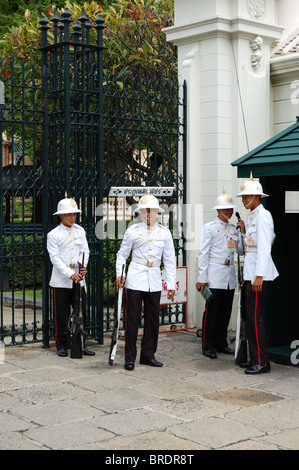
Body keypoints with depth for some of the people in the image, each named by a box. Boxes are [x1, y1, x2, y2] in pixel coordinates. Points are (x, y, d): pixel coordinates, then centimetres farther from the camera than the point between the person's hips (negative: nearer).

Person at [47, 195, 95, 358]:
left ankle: (80, 345, 16)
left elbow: (85, 251, 8)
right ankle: (61, 346, 15)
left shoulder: (80, 231, 9)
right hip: (61, 281, -4)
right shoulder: (53, 234, -5)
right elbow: (55, 258, -10)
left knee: (81, 313, 5)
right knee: (61, 315, 2)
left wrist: (83, 266, -13)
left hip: (79, 280, 4)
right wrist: (70, 274, -20)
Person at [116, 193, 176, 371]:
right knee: (133, 318, -3)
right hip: (136, 279, -3)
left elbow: (170, 260, 9)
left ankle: (148, 355, 18)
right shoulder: (133, 230, 2)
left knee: (153, 319, 6)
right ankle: (130, 357, 5)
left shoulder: (164, 232, 7)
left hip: (155, 281, 3)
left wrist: (171, 284, 5)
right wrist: (119, 274, -6)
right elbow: (122, 254, 8)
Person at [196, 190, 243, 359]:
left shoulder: (234, 229, 15)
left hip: (230, 275, 6)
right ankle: (208, 346, 3)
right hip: (215, 276, -6)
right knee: (211, 311, -4)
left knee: (226, 311, 9)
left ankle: (221, 343, 19)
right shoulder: (209, 228, -2)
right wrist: (202, 278, -10)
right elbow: (203, 254, -5)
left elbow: (241, 250, 13)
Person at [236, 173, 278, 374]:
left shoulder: (262, 215, -12)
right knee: (252, 318, 13)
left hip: (259, 275, -10)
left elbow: (264, 247, -19)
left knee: (255, 318, -9)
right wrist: (244, 232, 11)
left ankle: (262, 362, -4)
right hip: (251, 274, 10)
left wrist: (259, 276, -23)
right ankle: (255, 359, 20)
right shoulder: (252, 216, 18)